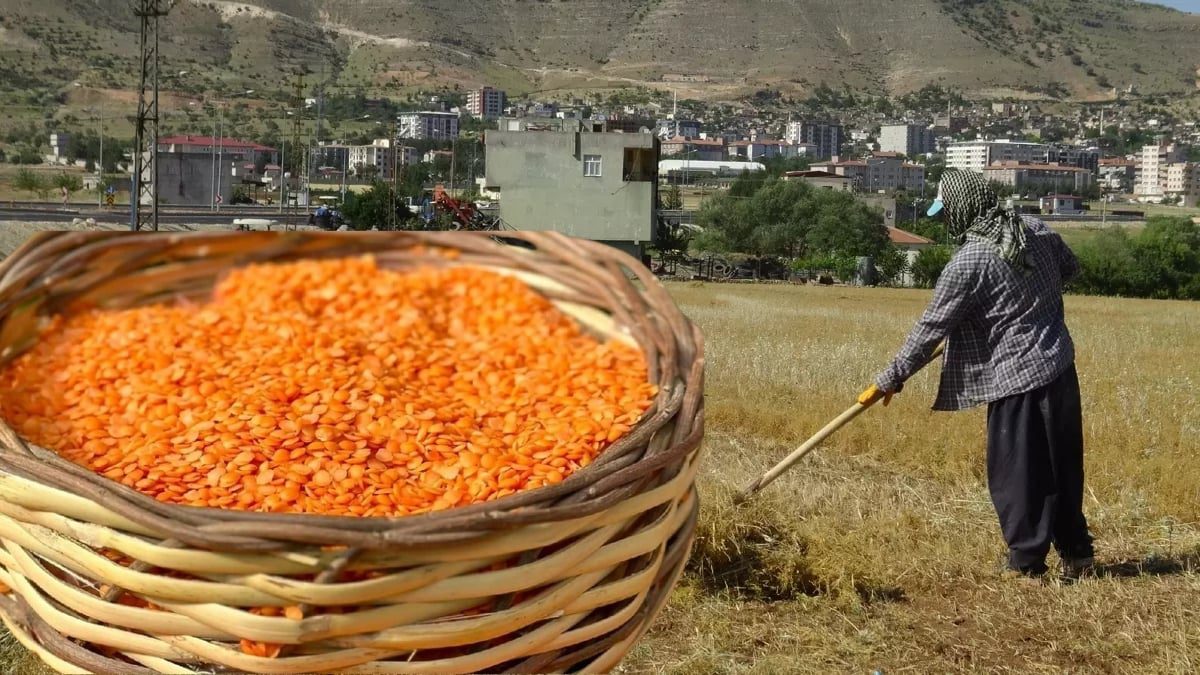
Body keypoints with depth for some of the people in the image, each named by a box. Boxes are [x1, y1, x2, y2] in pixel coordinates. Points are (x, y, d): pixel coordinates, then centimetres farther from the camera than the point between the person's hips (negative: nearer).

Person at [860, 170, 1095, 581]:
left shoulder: (968, 263, -17)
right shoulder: (1035, 229, 2)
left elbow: (930, 330, -13)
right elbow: (1069, 267, 19)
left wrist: (889, 381, -5)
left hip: (1017, 378, -8)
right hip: (1061, 367, 8)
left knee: (1015, 474, 4)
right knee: (1063, 466, 17)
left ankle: (1026, 562, 11)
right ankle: (1077, 554, 27)